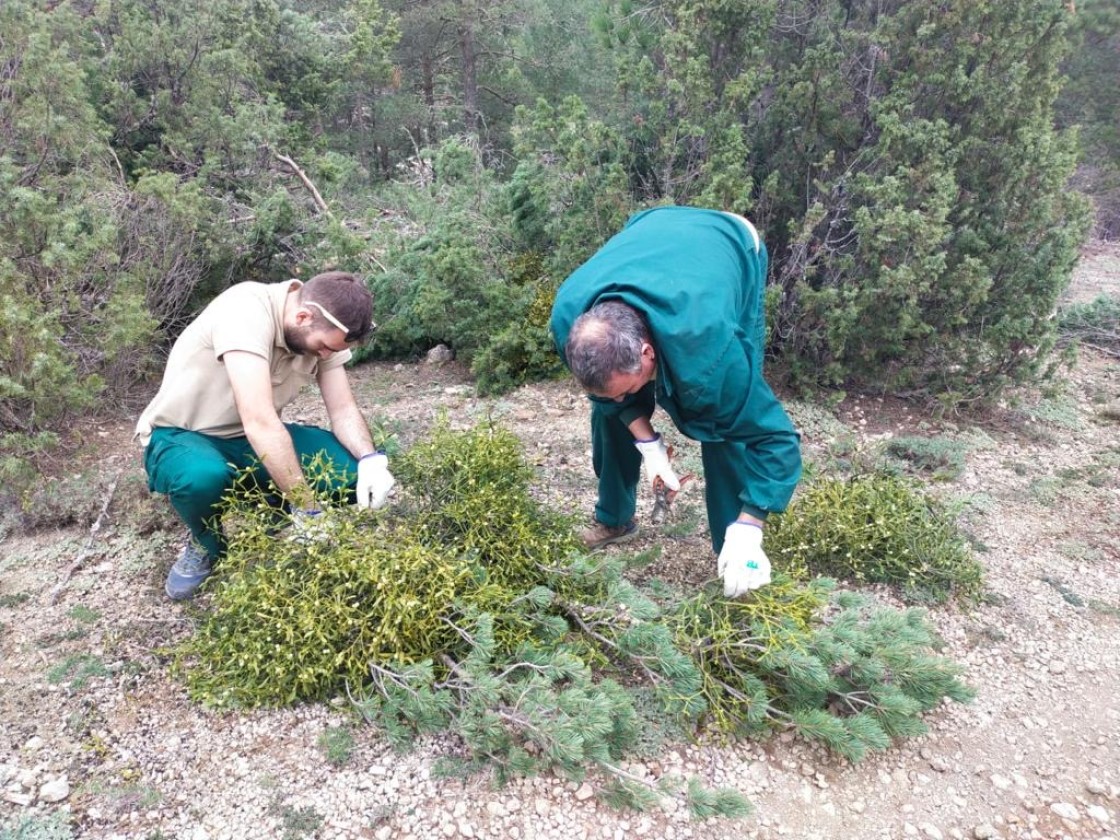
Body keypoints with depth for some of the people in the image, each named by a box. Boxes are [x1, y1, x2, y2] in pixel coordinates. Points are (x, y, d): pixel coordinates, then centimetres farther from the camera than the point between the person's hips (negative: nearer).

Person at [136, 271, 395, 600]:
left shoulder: (322, 330, -10)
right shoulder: (246, 311, -33)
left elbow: (343, 410, -8)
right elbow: (260, 423, -40)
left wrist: (371, 459, -30)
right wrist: (308, 512, -39)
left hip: (250, 439, 5)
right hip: (180, 437, -5)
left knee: (352, 469, -18)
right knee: (204, 478, -41)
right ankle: (206, 547, -5)